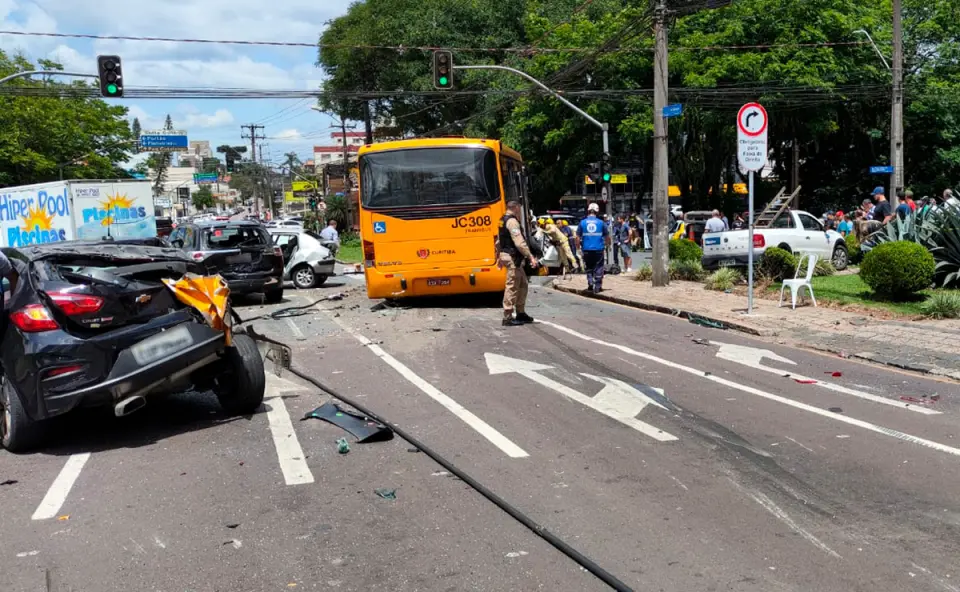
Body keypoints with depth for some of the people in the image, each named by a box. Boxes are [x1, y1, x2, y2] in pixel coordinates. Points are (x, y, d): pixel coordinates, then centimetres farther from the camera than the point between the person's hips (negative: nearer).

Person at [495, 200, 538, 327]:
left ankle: (521, 313, 21)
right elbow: (519, 242, -24)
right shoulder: (512, 221, -15)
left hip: (505, 255, 10)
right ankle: (507, 318, -4)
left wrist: (499, 257, 31)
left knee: (522, 284, 15)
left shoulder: (503, 221, 17)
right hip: (513, 257, -10)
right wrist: (531, 257, -25)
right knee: (512, 287, -7)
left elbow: (498, 242, 23)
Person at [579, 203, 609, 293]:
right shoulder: (601, 222, 0)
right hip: (598, 249, -1)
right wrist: (607, 245, 25)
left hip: (587, 249, 1)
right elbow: (607, 236, 7)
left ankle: (590, 283, 2)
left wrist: (578, 247, 12)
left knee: (588, 268, 15)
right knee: (598, 268, 7)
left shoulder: (582, 222, 0)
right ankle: (598, 287, 5)